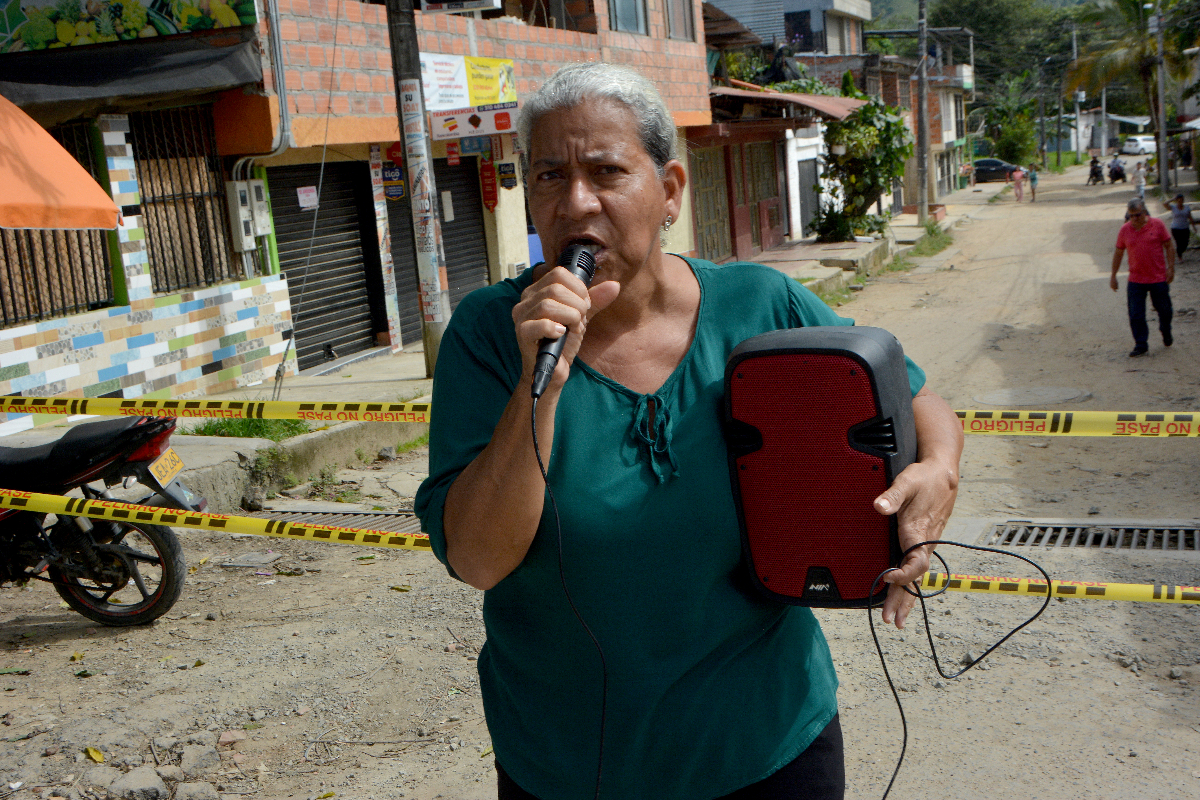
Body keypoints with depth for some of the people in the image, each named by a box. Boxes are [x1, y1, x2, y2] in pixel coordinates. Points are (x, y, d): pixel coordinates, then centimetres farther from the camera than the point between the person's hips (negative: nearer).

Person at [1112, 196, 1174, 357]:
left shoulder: (1157, 225, -4)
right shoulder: (1125, 229, 0)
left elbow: (1169, 247, 2)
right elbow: (1118, 253, 9)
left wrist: (1171, 268, -5)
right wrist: (1113, 276, 9)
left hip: (1159, 278, -1)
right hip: (1135, 280, 1)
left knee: (1164, 310, 11)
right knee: (1136, 315, -3)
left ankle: (1166, 333, 40)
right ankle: (1141, 345, 5)